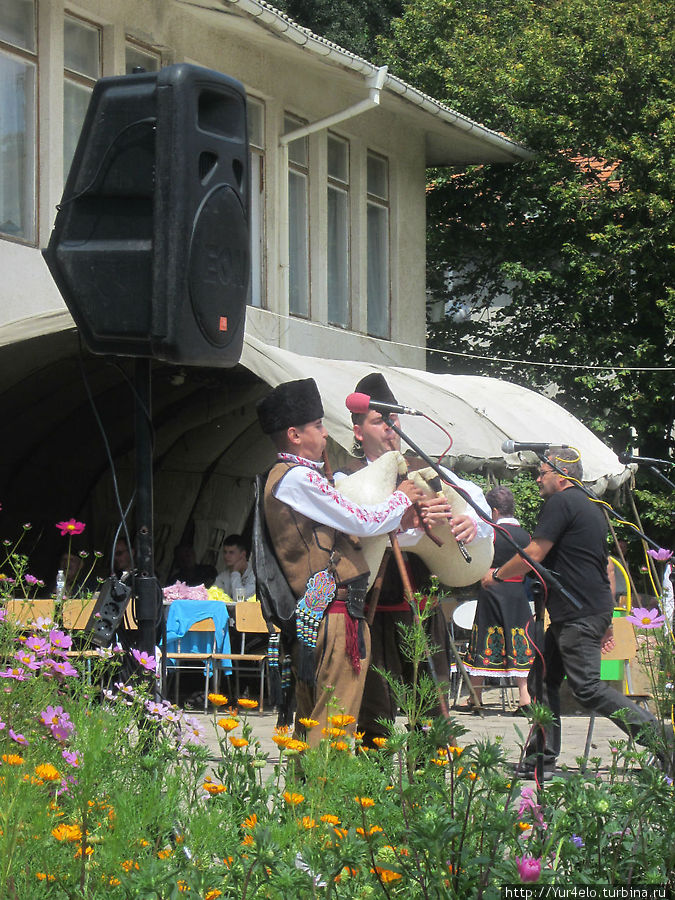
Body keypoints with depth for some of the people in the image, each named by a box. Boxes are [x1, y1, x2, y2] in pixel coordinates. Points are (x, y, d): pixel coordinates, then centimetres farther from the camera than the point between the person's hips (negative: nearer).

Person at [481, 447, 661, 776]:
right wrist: (605, 622, 26)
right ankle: (543, 759, 9)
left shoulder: (561, 503, -10)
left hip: (578, 614, -10)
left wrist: (497, 575, 4)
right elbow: (603, 566, 24)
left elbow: (533, 555, -13)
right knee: (544, 679, 11)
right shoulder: (592, 508, 21)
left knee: (587, 687, -13)